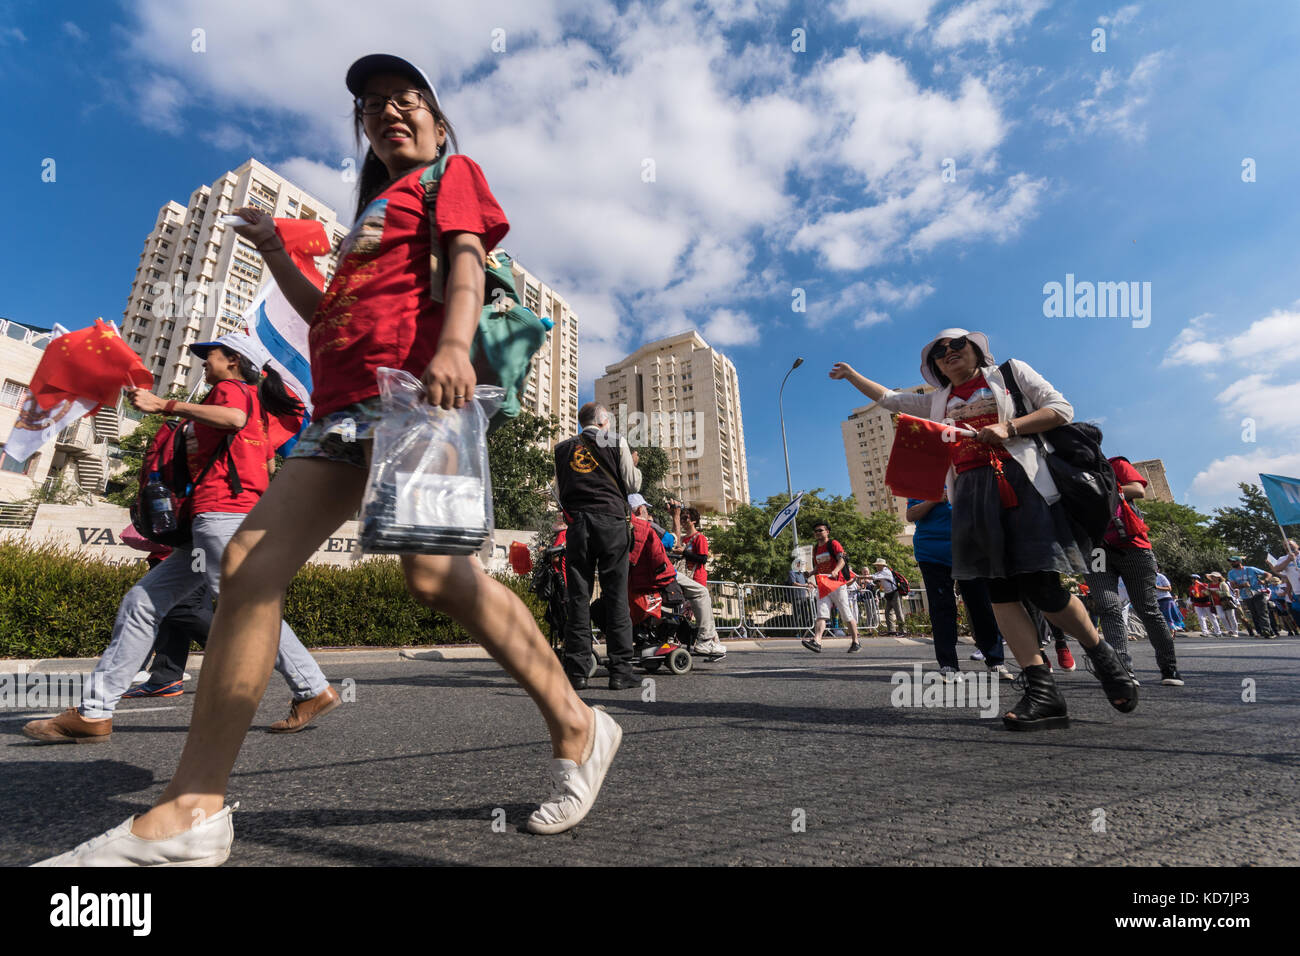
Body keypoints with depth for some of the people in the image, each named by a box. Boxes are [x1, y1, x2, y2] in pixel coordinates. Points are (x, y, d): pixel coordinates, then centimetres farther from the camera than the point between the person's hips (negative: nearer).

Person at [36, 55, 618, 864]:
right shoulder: (374, 209, 38)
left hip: (410, 384, -8)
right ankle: (192, 812, 2)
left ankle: (576, 730, -7)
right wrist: (273, 251, 27)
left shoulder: (453, 175, 17)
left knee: (433, 569, -23)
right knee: (249, 564, -4)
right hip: (345, 403, 9)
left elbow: (466, 264, -6)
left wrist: (453, 345, -24)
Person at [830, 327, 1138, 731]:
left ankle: (1103, 656, 17)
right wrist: (850, 374, 29)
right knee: (1001, 590, -5)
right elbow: (888, 398, 31)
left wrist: (1009, 428, -8)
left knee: (1042, 587, -10)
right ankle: (1042, 691, -4)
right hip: (971, 495, 4)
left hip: (1021, 484, -4)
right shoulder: (938, 401, 25)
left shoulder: (1010, 372, 15)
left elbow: (1061, 408, 6)